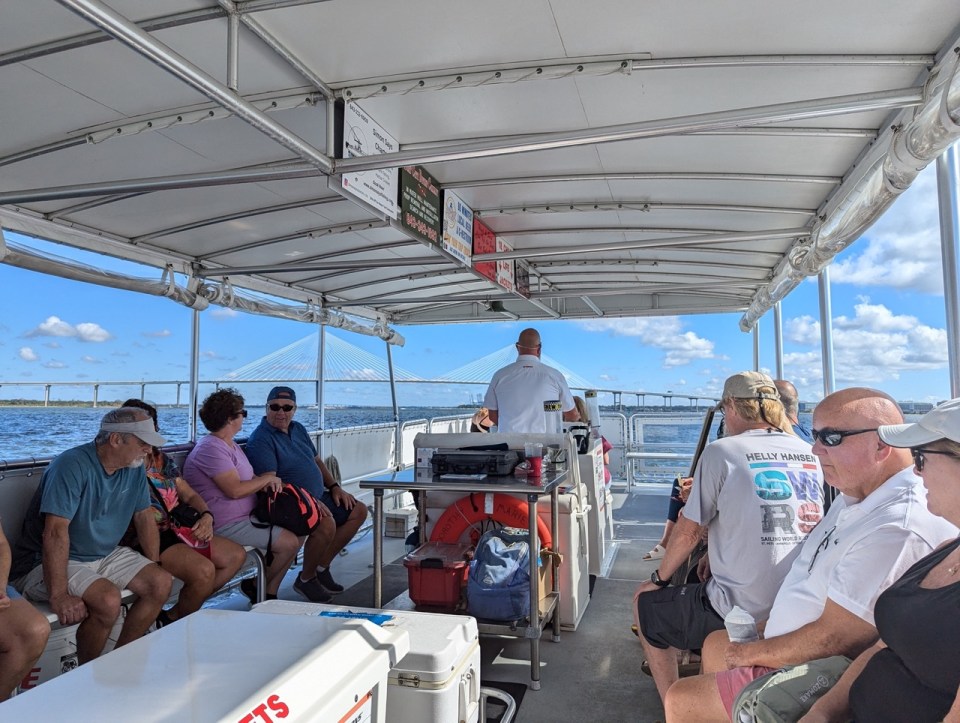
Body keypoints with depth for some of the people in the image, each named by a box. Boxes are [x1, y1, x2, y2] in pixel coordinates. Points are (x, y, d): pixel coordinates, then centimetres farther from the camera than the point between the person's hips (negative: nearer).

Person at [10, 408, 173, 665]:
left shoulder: (135, 468, 0)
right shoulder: (72, 465, -24)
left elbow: (145, 517, 9)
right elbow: (56, 532, -29)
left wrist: (154, 568, 4)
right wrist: (58, 596, -32)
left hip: (106, 555, 7)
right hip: (47, 564, -7)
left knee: (162, 583, -10)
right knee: (108, 599, -30)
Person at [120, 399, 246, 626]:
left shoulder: (162, 460, 14)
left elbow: (190, 495, 16)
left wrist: (206, 516, -4)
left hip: (178, 531, 9)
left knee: (237, 555, 3)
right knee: (204, 570, -28)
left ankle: (189, 606, 10)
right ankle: (172, 621, 1)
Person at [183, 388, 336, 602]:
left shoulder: (231, 445, 18)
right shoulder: (211, 449, -18)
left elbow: (249, 479, 17)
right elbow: (235, 490, -26)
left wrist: (270, 480, -5)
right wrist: (266, 479, -10)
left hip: (248, 515, 11)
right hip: (227, 525, -11)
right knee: (289, 542, -20)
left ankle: (269, 592, 15)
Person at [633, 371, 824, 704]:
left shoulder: (721, 452, -13)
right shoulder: (811, 455, 5)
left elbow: (689, 531, -9)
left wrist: (659, 578, 9)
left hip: (741, 613, -7)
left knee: (644, 601, 16)